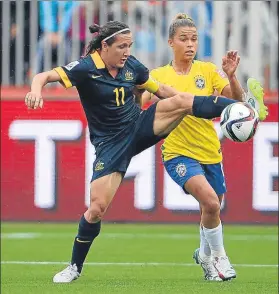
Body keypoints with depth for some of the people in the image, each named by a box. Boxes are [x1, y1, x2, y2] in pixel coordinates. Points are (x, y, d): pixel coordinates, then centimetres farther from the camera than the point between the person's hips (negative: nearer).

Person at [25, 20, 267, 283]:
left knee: (181, 100, -20)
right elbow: (43, 77, -27)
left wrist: (195, 104, 9)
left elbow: (161, 90, 13)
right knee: (97, 207, -10)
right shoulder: (85, 68, -17)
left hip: (140, 127, 4)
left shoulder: (132, 66, -1)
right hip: (110, 143, -4)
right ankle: (75, 267, 8)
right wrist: (36, 90, -50)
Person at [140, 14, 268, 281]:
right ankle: (219, 257, -6)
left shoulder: (208, 71, -1)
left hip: (210, 153, 3)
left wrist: (230, 76, -23)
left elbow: (238, 101, -6)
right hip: (178, 153, -3)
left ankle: (205, 254, 46)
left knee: (212, 208, 17)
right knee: (210, 200, -26)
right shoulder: (159, 75, -2)